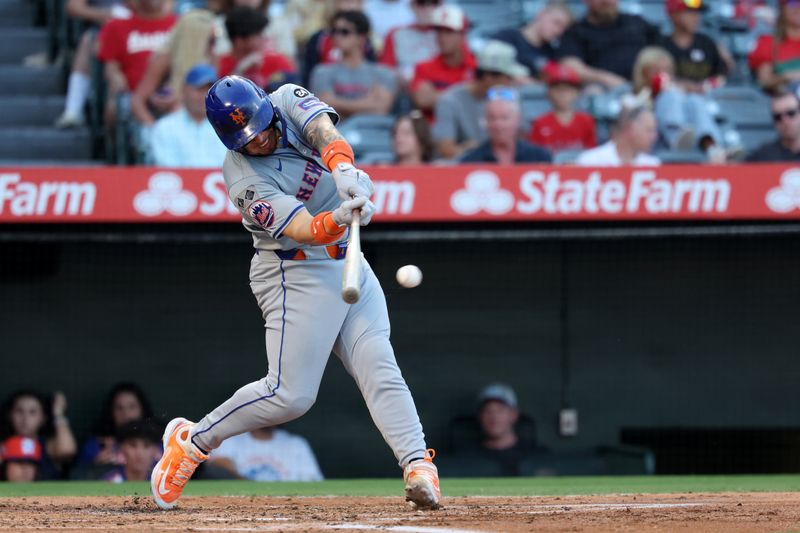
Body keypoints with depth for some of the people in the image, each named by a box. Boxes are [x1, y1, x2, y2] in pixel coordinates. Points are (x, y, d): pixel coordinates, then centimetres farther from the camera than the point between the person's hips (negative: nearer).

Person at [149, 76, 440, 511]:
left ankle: (418, 467, -17)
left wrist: (342, 168, -47)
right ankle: (191, 442, 9)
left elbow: (324, 130, -26)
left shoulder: (288, 100, -5)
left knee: (379, 368, -8)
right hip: (296, 274, -6)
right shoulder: (245, 178, -20)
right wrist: (341, 219, -52)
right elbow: (305, 230, -30)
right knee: (290, 395, -8)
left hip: (346, 261, 6)